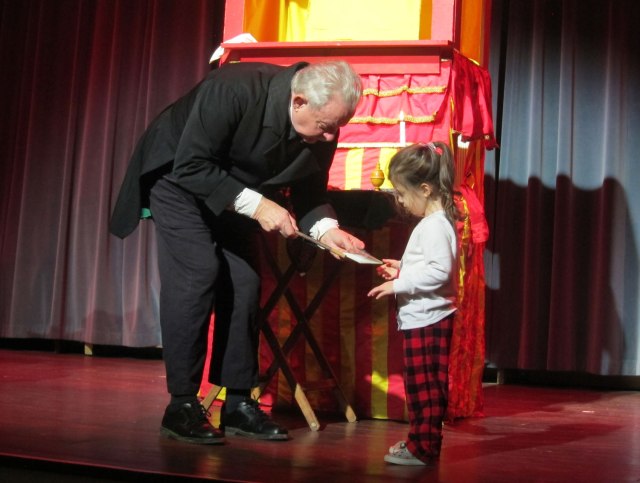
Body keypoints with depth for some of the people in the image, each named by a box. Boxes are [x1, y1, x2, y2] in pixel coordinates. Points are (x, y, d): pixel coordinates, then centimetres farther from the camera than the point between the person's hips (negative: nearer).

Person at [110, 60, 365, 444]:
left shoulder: (323, 130, -17)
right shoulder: (234, 90, -36)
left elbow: (309, 190, -5)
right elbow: (191, 166, -31)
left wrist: (325, 228, -26)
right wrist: (255, 204, -36)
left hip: (236, 190, 6)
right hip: (179, 178, -6)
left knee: (244, 282, -3)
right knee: (197, 274, -18)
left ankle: (239, 402, 6)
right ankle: (182, 405, -10)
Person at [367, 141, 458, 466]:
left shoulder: (436, 225, -17)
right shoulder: (435, 221, 16)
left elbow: (439, 270, -27)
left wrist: (399, 284, -23)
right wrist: (402, 269, 14)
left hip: (427, 320, -11)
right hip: (421, 318, 11)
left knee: (424, 386, -4)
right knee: (421, 385, 17)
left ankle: (423, 448, 2)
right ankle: (420, 440, 26)